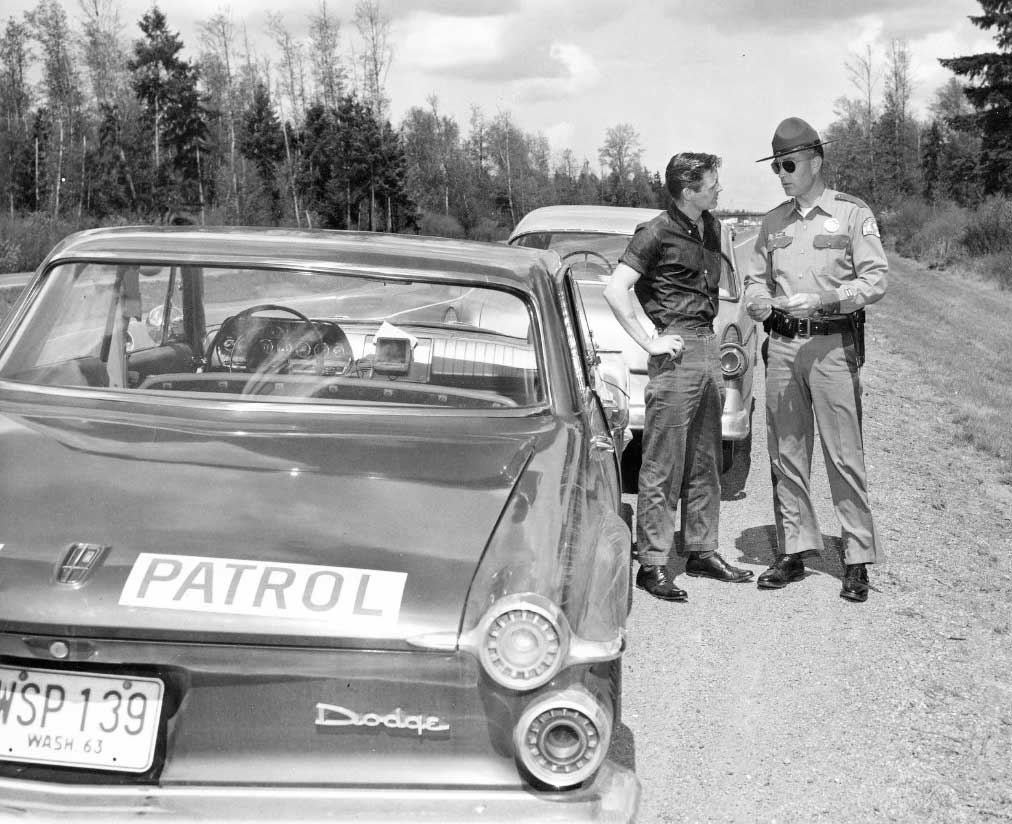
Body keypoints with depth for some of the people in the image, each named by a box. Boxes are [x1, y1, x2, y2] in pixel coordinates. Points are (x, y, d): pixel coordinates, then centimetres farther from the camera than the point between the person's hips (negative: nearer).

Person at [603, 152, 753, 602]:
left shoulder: (713, 228, 14)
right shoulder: (656, 233, -10)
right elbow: (614, 291, -17)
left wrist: (713, 336, 16)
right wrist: (649, 342, -16)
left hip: (709, 349, 8)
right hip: (676, 353, -8)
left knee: (705, 462, 14)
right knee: (662, 466, -4)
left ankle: (702, 550, 24)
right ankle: (653, 564, 1)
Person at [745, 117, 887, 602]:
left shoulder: (852, 215, 0)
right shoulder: (773, 222, 14)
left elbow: (876, 279, -7)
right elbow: (754, 280, 19)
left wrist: (828, 299, -21)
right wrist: (761, 302, -4)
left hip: (833, 344, -5)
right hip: (782, 344, 5)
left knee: (843, 455, -5)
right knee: (786, 453, 7)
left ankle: (858, 559, 3)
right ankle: (794, 550, 16)